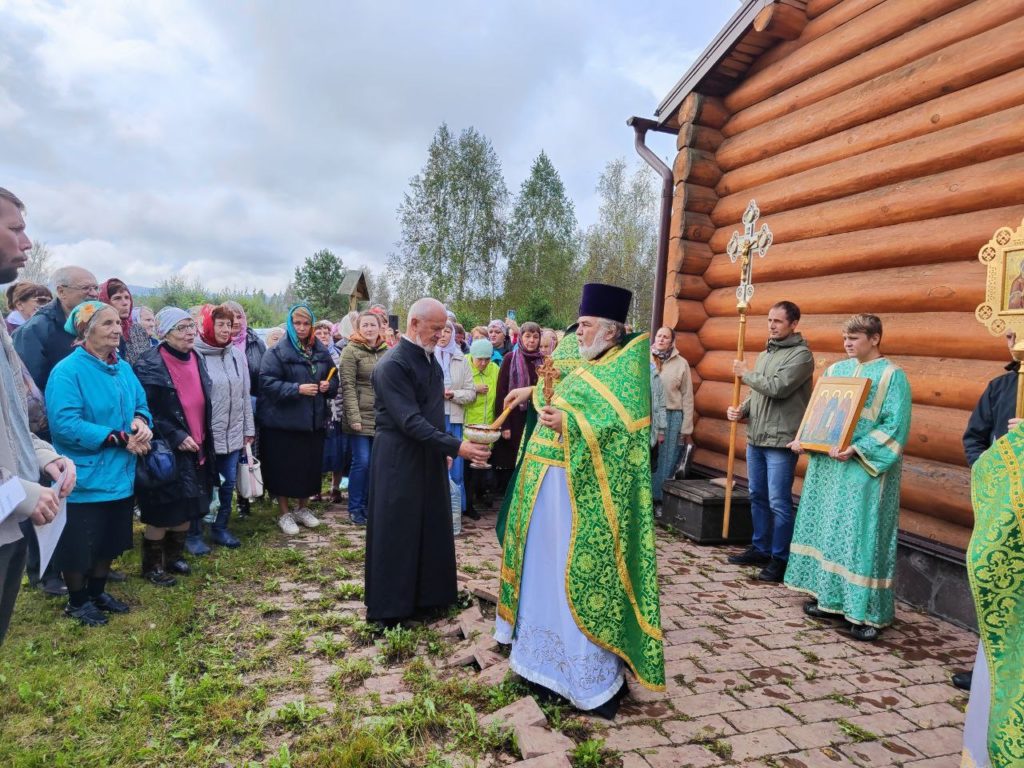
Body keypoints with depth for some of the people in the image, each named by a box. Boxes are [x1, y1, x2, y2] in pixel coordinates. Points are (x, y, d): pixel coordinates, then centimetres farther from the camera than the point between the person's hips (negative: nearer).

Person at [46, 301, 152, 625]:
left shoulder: (123, 368, 6)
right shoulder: (67, 371, -18)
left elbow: (141, 405, 13)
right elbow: (64, 424, -25)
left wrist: (141, 422, -11)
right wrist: (120, 438, -24)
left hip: (119, 475, 7)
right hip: (84, 478, -7)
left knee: (109, 542, 20)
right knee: (79, 547, 9)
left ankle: (97, 592, 39)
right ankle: (77, 602, 30)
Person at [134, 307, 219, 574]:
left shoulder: (196, 359, 8)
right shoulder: (149, 366, -15)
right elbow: (147, 411, -18)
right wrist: (176, 437, -21)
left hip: (196, 448, 7)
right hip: (166, 451, -7)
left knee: (188, 507, 15)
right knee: (162, 511, 2)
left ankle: (173, 556, 33)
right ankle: (152, 566, 20)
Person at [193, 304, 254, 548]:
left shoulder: (237, 354, 6)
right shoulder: (195, 355, -11)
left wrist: (248, 429, 11)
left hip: (233, 433, 5)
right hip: (204, 434, -5)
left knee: (228, 483, 12)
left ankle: (220, 528, 27)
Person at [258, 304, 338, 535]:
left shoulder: (321, 351, 7)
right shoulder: (277, 352, -9)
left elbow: (334, 379, 16)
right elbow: (268, 383, -16)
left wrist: (329, 385, -6)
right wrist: (297, 389, -23)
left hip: (314, 420, 5)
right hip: (283, 421, -5)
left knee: (310, 466, 13)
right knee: (284, 468, 4)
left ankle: (302, 508, 31)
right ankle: (284, 514, 19)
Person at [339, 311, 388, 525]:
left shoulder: (386, 351, 11)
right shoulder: (351, 351, -5)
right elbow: (348, 386, -11)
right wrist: (354, 417, -17)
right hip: (360, 416, -5)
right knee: (362, 462, -5)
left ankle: (365, 504, 22)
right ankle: (354, 508, 11)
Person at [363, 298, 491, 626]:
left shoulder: (429, 358, 8)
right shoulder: (393, 364, -19)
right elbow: (410, 420, -25)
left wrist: (446, 447, 10)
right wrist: (455, 447, -28)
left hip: (430, 455, 8)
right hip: (399, 458, -8)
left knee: (431, 528, 14)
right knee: (397, 531, 3)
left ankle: (426, 594, 30)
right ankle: (389, 605, 19)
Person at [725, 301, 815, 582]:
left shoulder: (801, 354, -9)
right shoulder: (765, 354, 17)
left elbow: (777, 388, -21)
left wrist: (745, 374, -8)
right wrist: (741, 410, 2)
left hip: (781, 441, -8)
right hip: (755, 438, 8)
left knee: (778, 502, -4)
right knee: (757, 497, 15)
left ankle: (780, 559, 7)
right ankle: (760, 549, 27)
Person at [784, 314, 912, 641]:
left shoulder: (892, 376, -6)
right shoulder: (835, 370, 12)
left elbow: (895, 425, -13)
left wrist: (857, 449, -23)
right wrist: (803, 438, 0)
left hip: (866, 470, -6)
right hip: (827, 464, 7)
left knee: (862, 536, -5)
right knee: (827, 529, 11)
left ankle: (868, 613, 5)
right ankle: (830, 597, 23)